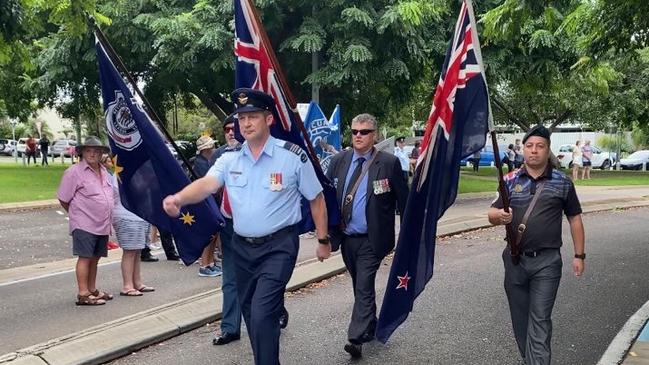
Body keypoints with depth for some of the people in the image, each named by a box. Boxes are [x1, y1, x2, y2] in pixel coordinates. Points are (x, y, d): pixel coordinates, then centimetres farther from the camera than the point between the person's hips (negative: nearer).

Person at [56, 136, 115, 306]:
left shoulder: (103, 171, 14)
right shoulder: (74, 172, -7)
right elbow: (63, 199, -5)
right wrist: (77, 214, 5)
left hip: (103, 225, 7)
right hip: (84, 225, -7)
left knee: (95, 258, 15)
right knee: (85, 257, -6)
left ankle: (92, 290, 26)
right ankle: (83, 294, -1)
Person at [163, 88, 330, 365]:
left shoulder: (293, 157, -9)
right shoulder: (229, 160, 1)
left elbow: (317, 199, 0)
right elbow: (206, 184, -17)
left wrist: (323, 240, 4)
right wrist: (179, 198, -38)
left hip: (278, 247, -5)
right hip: (242, 247, 5)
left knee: (262, 314, -16)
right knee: (251, 315, 18)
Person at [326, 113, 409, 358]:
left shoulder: (389, 163, -7)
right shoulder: (339, 161, 4)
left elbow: (403, 200, -4)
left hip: (371, 240, -5)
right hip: (345, 238, 5)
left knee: (364, 287, -10)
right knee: (361, 286, 18)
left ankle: (356, 338, -10)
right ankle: (370, 329, 35)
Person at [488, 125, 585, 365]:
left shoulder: (562, 182, 1)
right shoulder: (510, 181, 5)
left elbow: (574, 219, 6)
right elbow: (492, 215, 6)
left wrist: (579, 256, 3)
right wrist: (499, 215, -19)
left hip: (547, 262, -3)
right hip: (515, 259, 3)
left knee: (540, 319, -6)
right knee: (519, 316, 13)